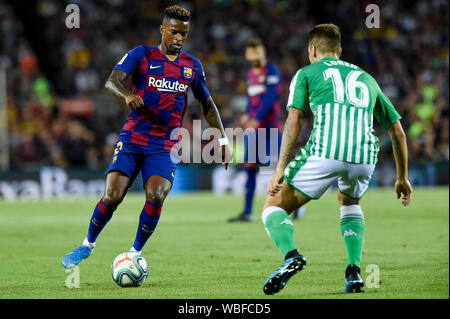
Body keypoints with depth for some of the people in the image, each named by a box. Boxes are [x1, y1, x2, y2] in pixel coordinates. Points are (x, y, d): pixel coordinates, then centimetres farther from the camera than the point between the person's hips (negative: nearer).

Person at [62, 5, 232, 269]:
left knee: (156, 197, -21)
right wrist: (128, 95, -38)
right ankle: (88, 245, 13)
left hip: (165, 146, 2)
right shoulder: (142, 55, 0)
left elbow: (207, 104, 21)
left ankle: (136, 252, 0)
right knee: (113, 196, -13)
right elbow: (112, 81, -15)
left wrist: (223, 141, 14)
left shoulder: (193, 66, 10)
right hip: (132, 139, -2)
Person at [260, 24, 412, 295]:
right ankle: (354, 271, 16)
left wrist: (281, 168, -2)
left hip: (325, 152, -4)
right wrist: (403, 177, 39)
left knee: (274, 207, 11)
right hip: (365, 156, 4)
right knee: (350, 203, 36)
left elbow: (294, 120, 3)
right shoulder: (366, 78, 31)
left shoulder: (306, 73, 19)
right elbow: (398, 131, 30)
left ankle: (291, 256, -20)